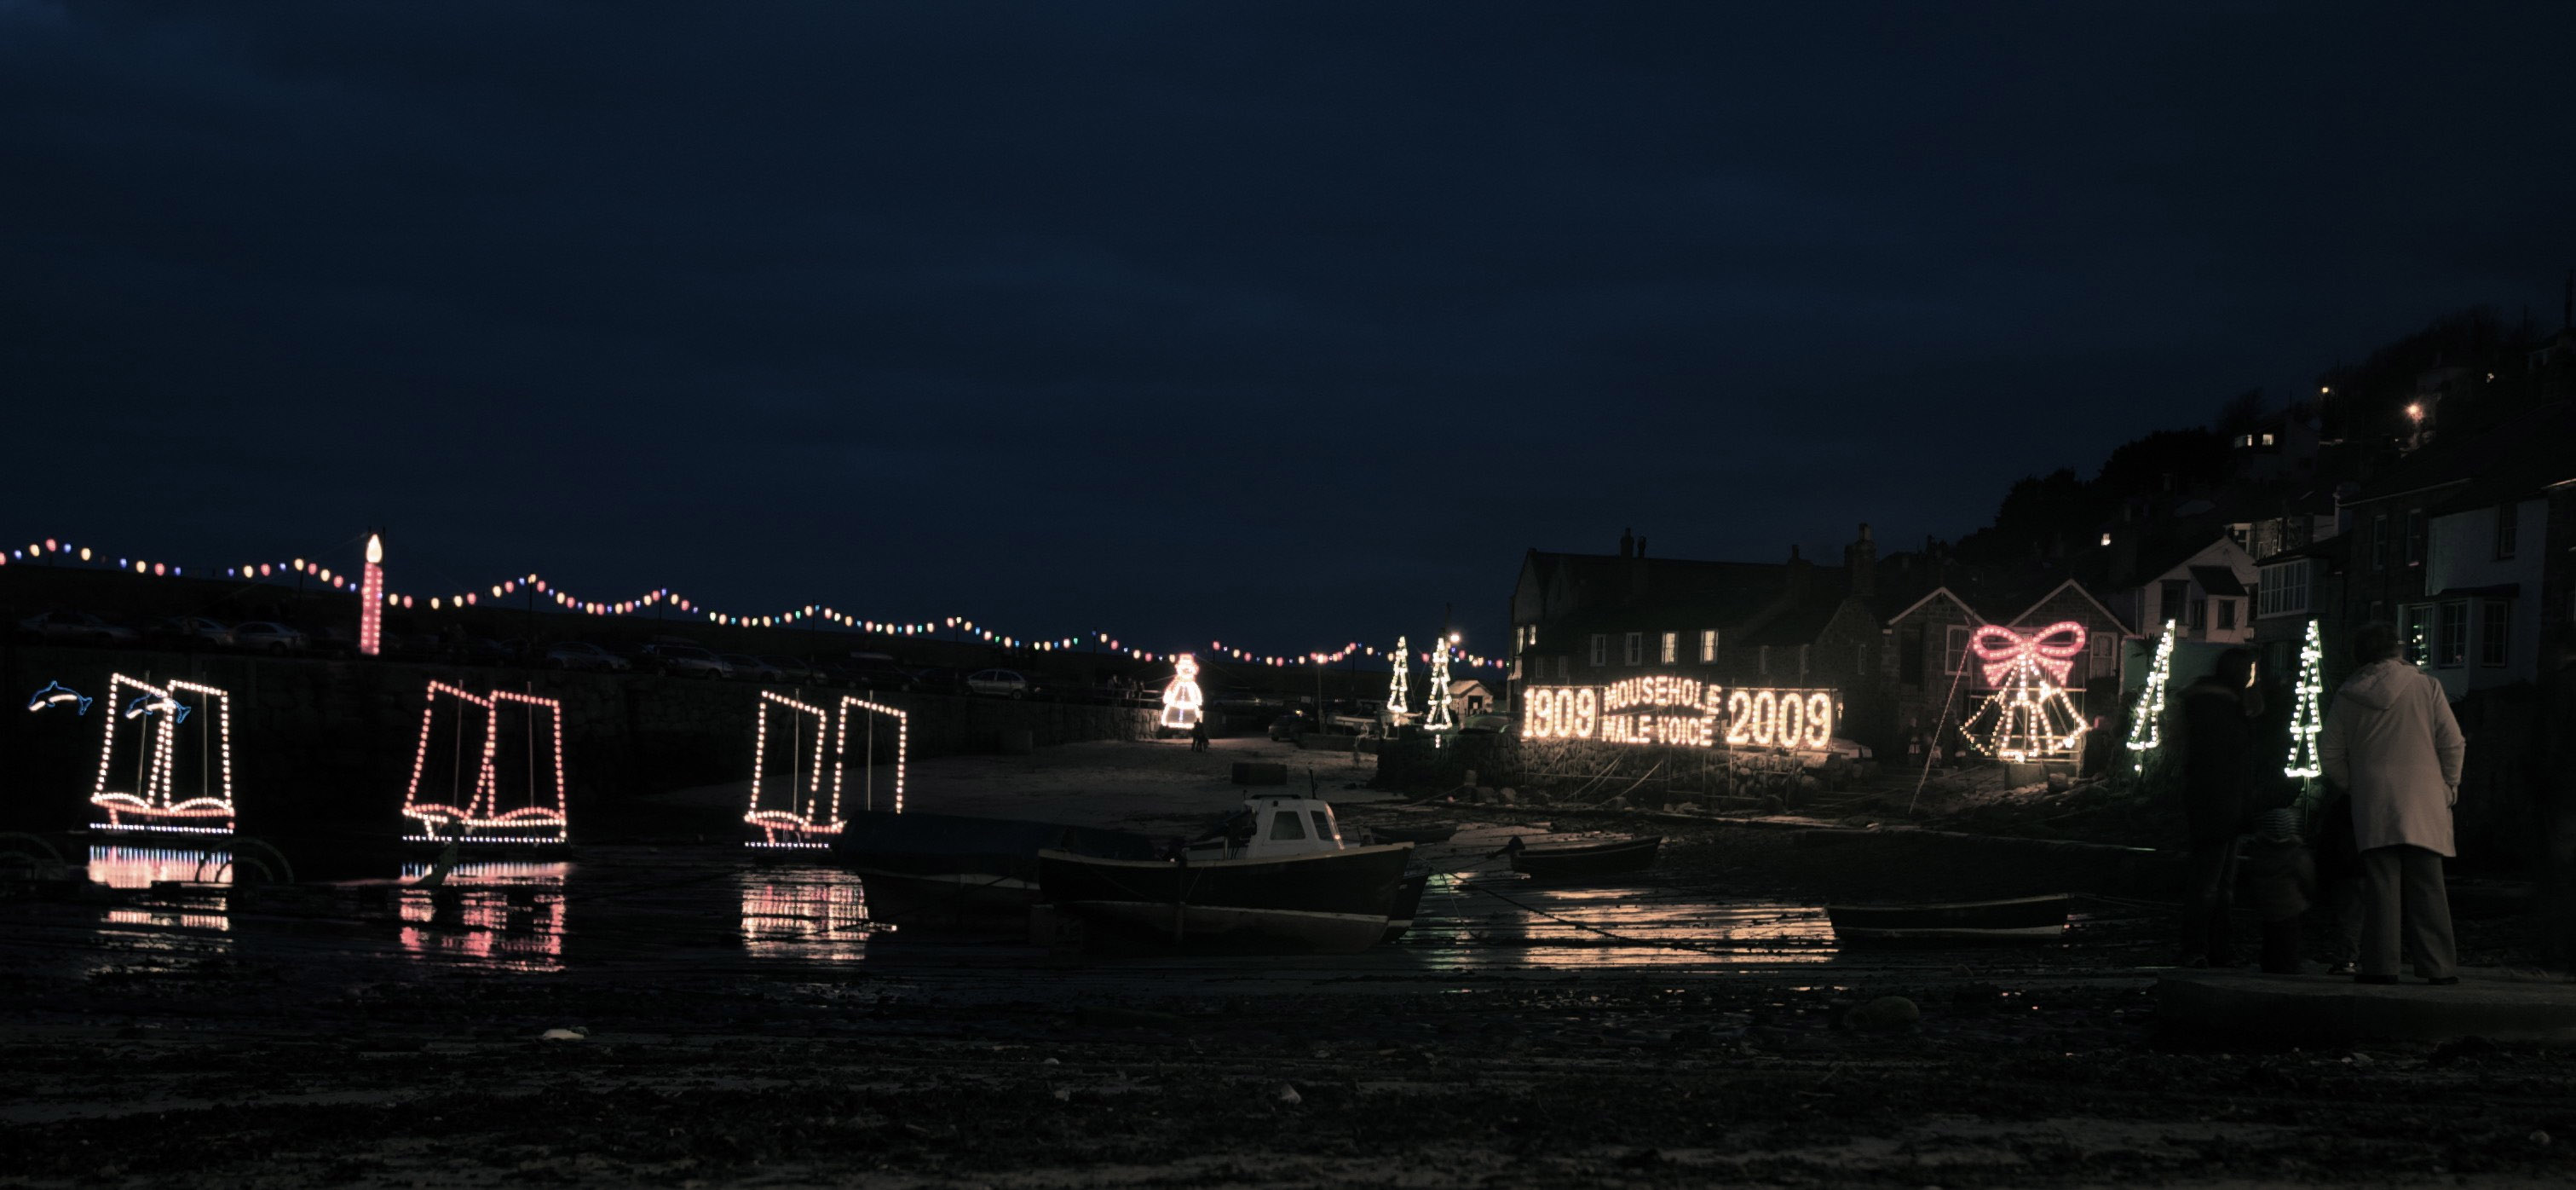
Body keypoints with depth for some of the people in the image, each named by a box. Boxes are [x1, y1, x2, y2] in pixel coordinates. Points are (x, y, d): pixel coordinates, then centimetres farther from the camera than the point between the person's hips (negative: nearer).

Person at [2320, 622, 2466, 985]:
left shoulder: (2347, 696, 6)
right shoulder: (2426, 687, 0)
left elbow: (2329, 752, 9)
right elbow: (2453, 744, 1)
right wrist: (2449, 787, 13)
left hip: (2372, 805, 1)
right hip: (2423, 803, -1)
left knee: (2380, 884, 1)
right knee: (2427, 886, 3)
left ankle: (2380, 964, -2)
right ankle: (2438, 965, 2)